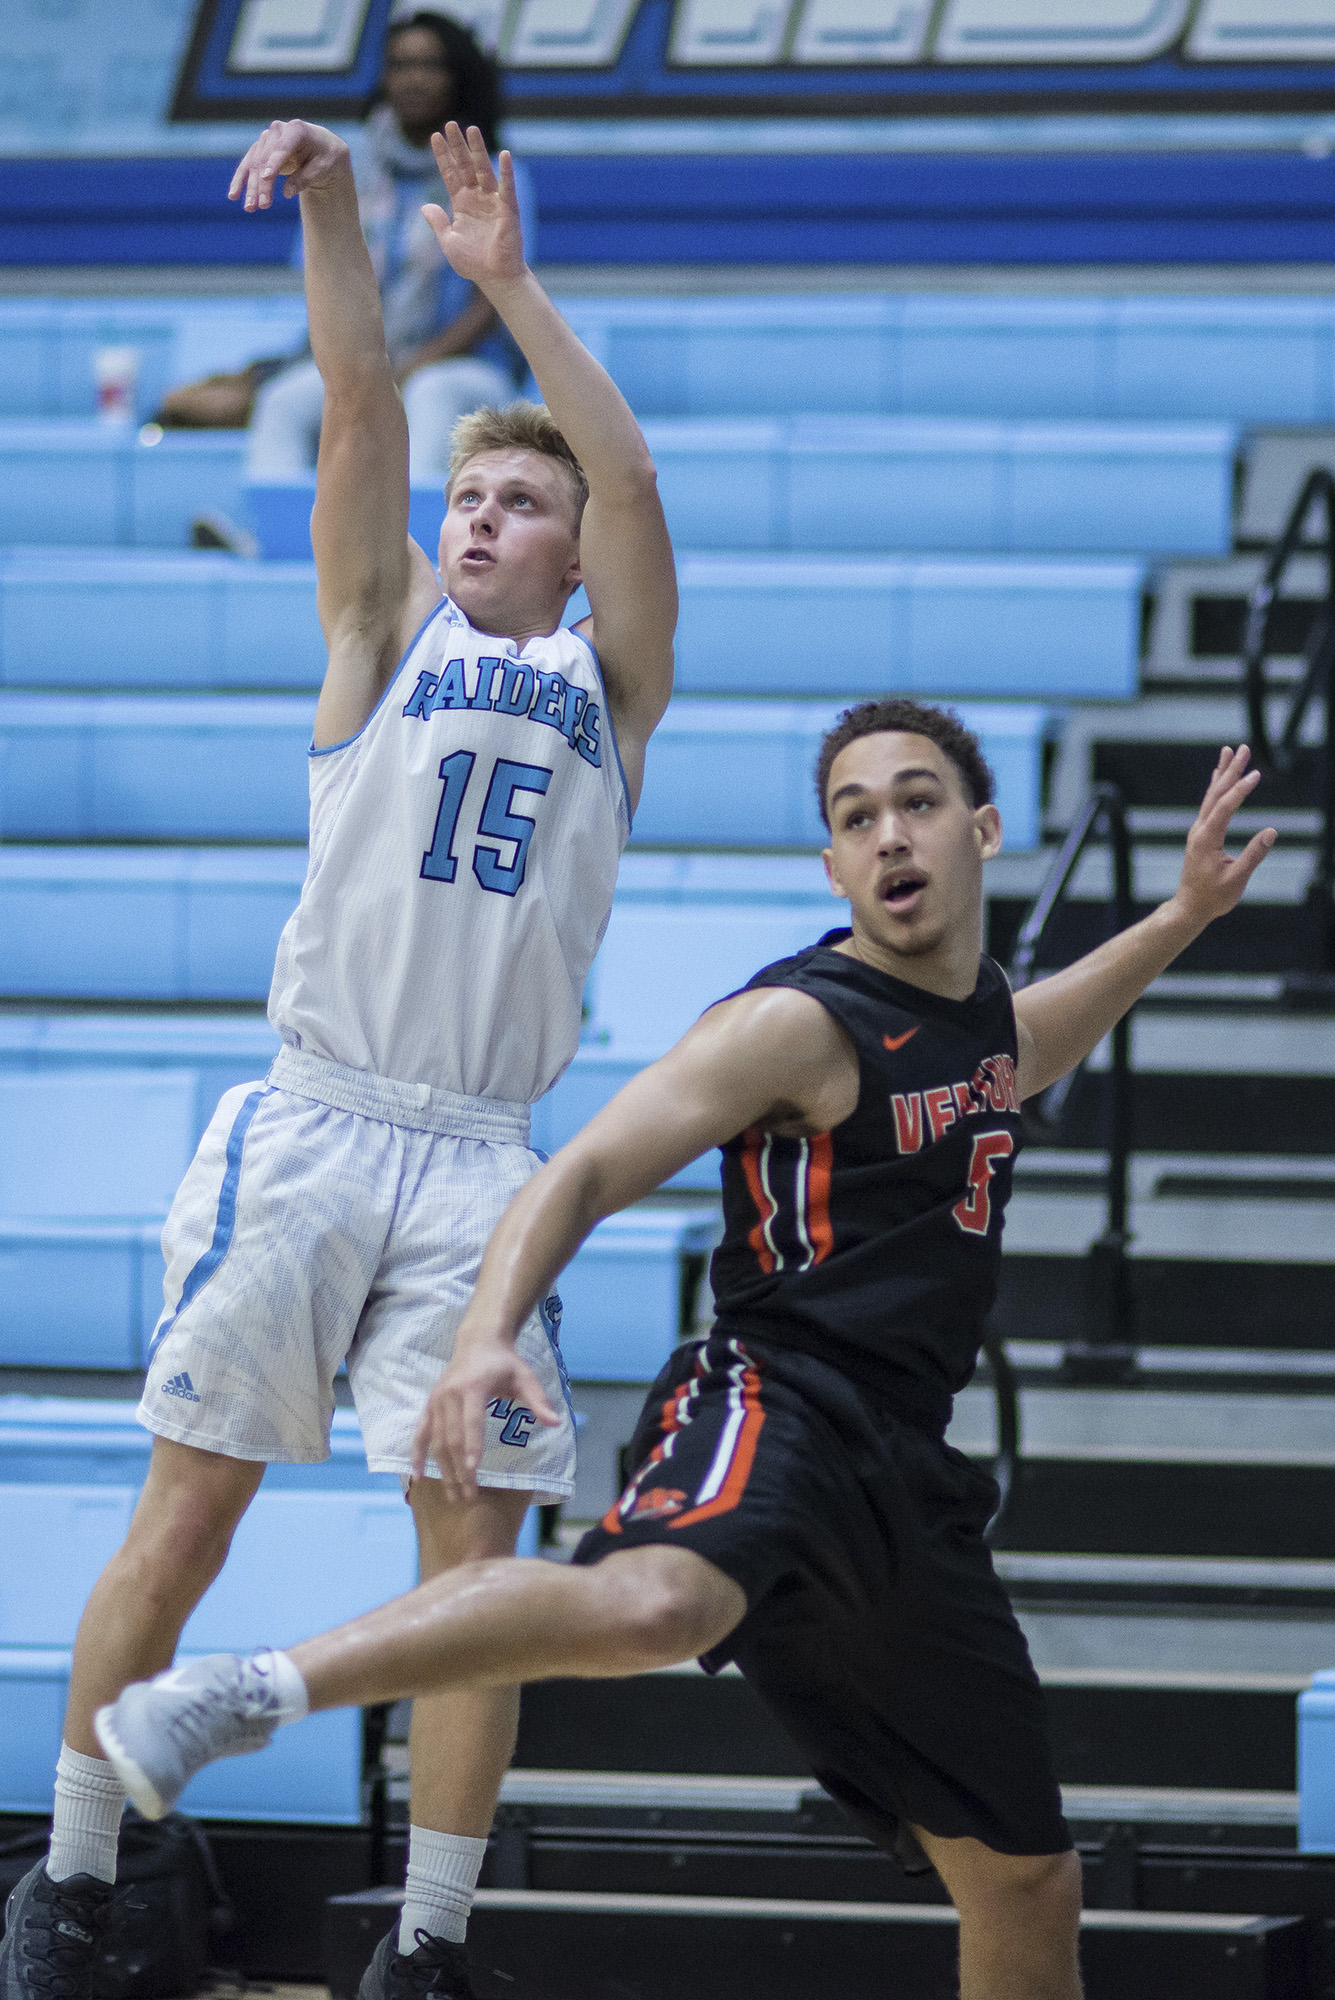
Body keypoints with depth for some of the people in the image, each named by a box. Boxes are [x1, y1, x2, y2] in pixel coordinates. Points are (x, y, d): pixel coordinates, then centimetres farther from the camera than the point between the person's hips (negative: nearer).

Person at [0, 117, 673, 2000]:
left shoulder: (611, 683, 14)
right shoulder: (389, 637, 14)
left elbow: (632, 477, 0)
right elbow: (360, 411, 2)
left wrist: (510, 282, -6)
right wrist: (331, 206, -10)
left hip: (481, 1160, 1)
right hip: (309, 1124, -1)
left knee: (475, 1544, -3)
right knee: (188, 1506, -2)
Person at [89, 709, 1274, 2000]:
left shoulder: (993, 1024, 19)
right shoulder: (799, 1026, -5)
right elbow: (582, 1175, -13)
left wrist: (1186, 914, 37)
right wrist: (486, 1335, -31)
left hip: (902, 1481, 8)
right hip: (776, 1407, -8)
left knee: (1027, 1887, 12)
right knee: (656, 1603, -43)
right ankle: (244, 1696, -44)